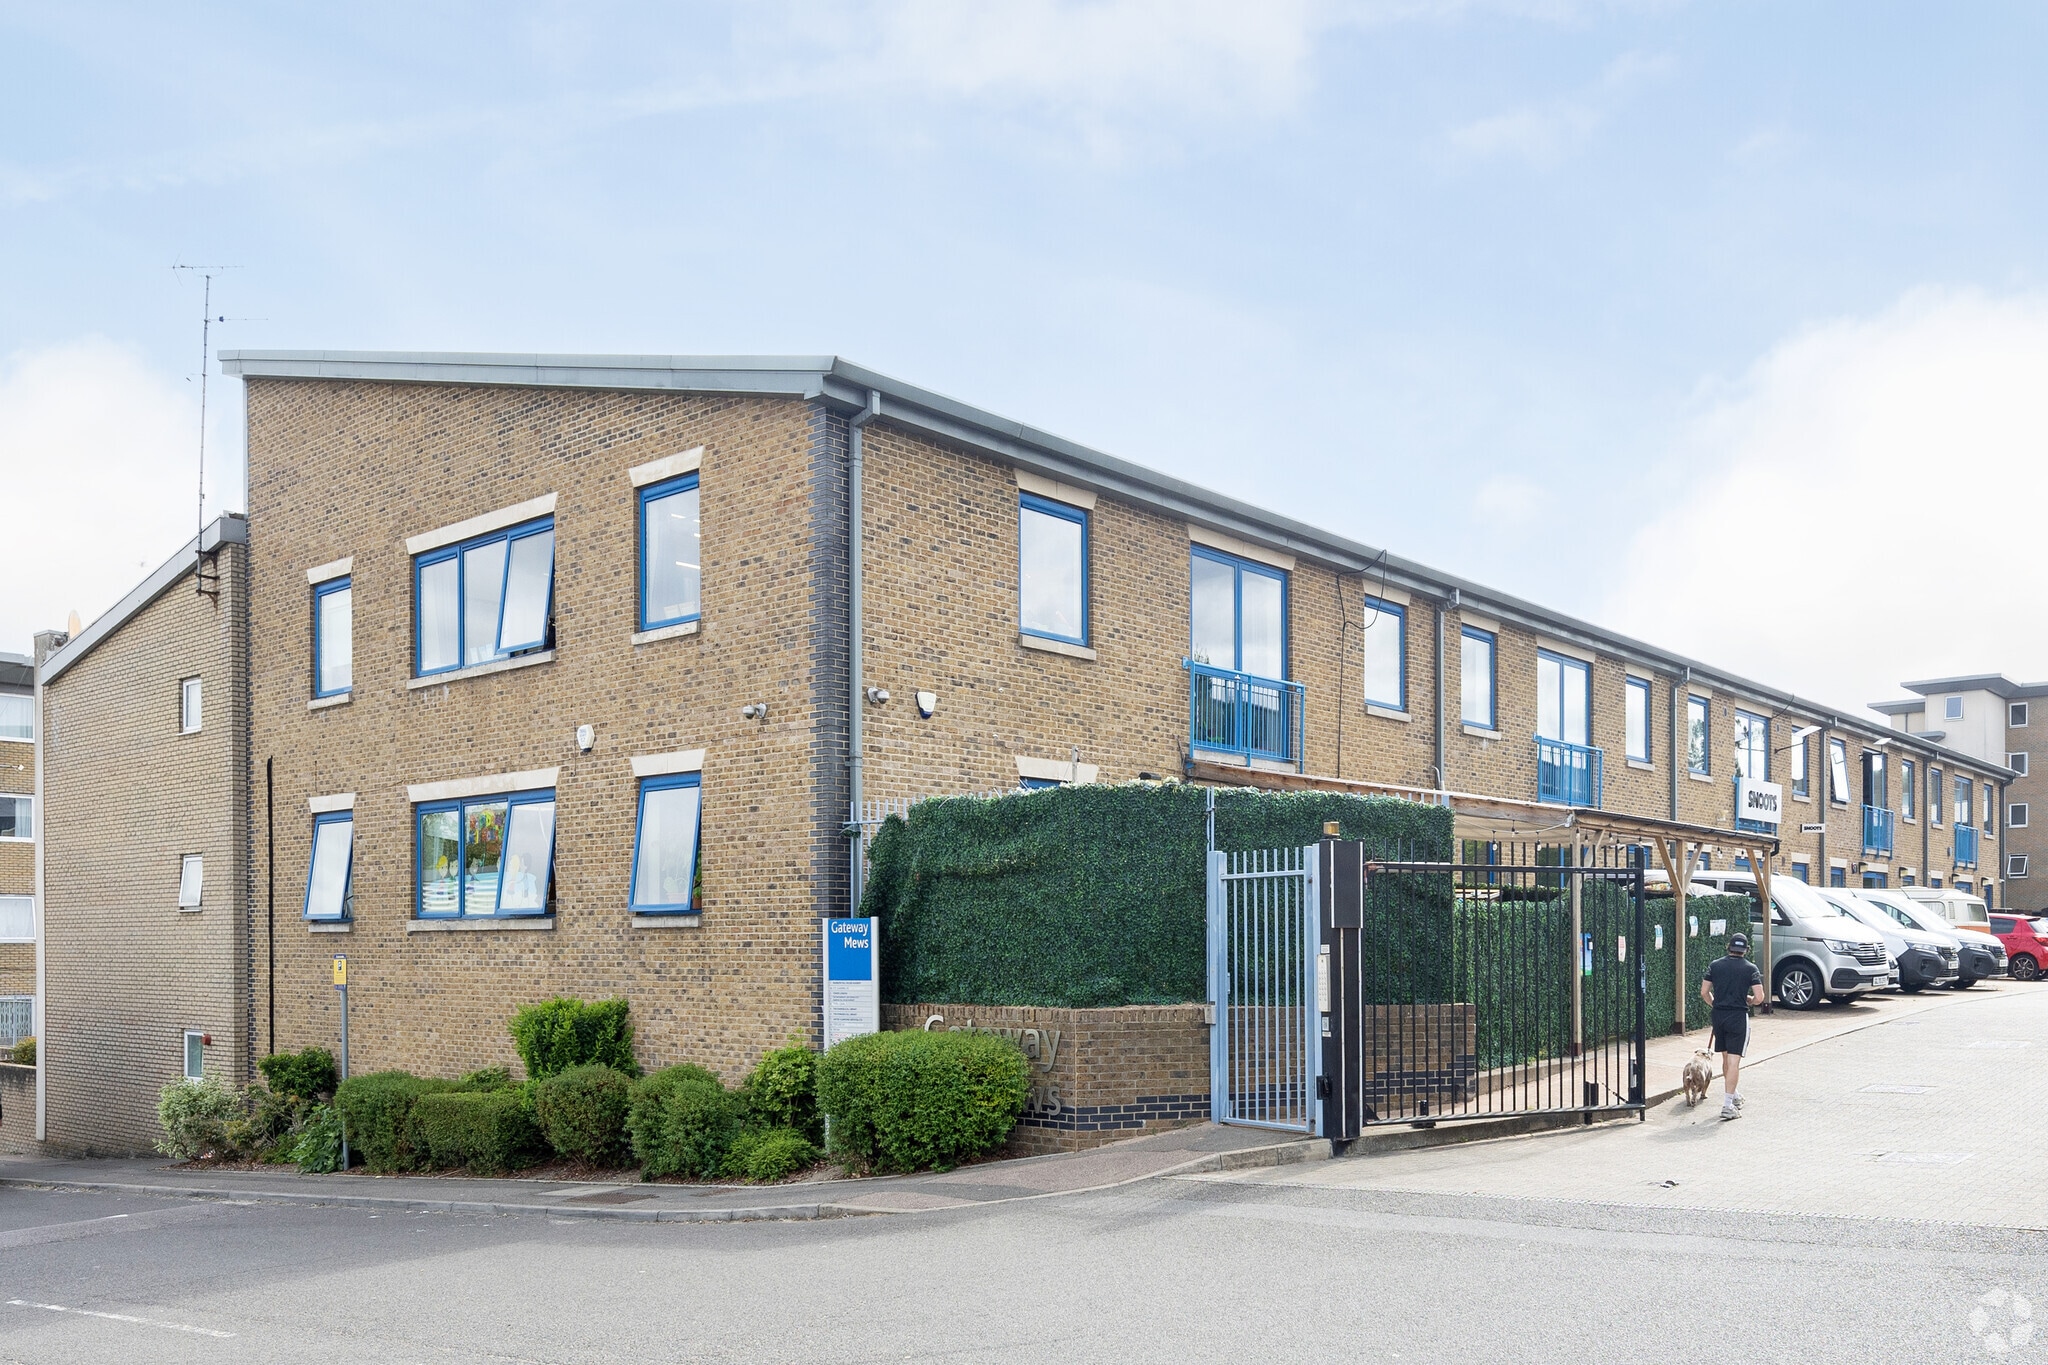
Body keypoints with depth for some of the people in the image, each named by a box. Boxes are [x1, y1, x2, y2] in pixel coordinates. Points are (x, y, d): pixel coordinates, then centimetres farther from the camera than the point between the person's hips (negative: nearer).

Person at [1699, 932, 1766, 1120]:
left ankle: (1734, 1096, 35)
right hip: (1739, 1017, -4)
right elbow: (1759, 998, -10)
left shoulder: (1715, 965, 4)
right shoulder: (1750, 968, -4)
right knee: (1734, 1062, -5)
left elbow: (1704, 992, 2)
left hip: (1718, 1016, 4)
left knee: (1726, 1059, 19)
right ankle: (1728, 1104, -11)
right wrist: (1747, 1000, 11)